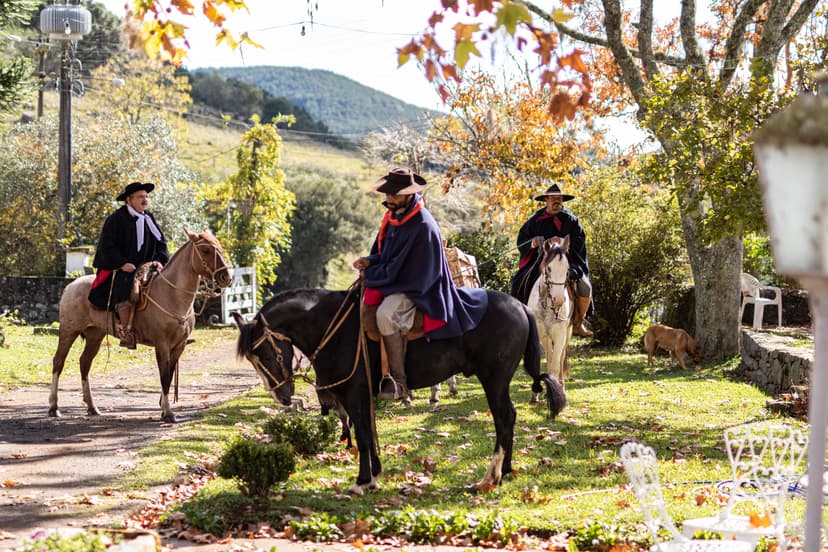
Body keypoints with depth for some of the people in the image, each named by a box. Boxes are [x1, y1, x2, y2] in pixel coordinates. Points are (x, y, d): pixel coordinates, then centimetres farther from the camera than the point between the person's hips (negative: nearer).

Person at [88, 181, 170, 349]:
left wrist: (159, 260, -3)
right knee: (126, 290, -35)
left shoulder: (149, 219, 14)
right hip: (120, 268, -6)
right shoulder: (116, 219, -6)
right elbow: (108, 246, -10)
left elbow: (161, 244, 16)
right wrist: (122, 263, -19)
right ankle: (125, 332, -33)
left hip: (145, 267, 6)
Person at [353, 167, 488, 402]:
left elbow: (397, 270, -21)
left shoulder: (421, 225, -22)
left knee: (385, 314, -34)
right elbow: (385, 253, 18)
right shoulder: (393, 215, 5)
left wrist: (369, 275, -10)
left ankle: (399, 382, -27)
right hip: (391, 280, 10)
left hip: (414, 288, -10)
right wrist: (370, 261, -2)